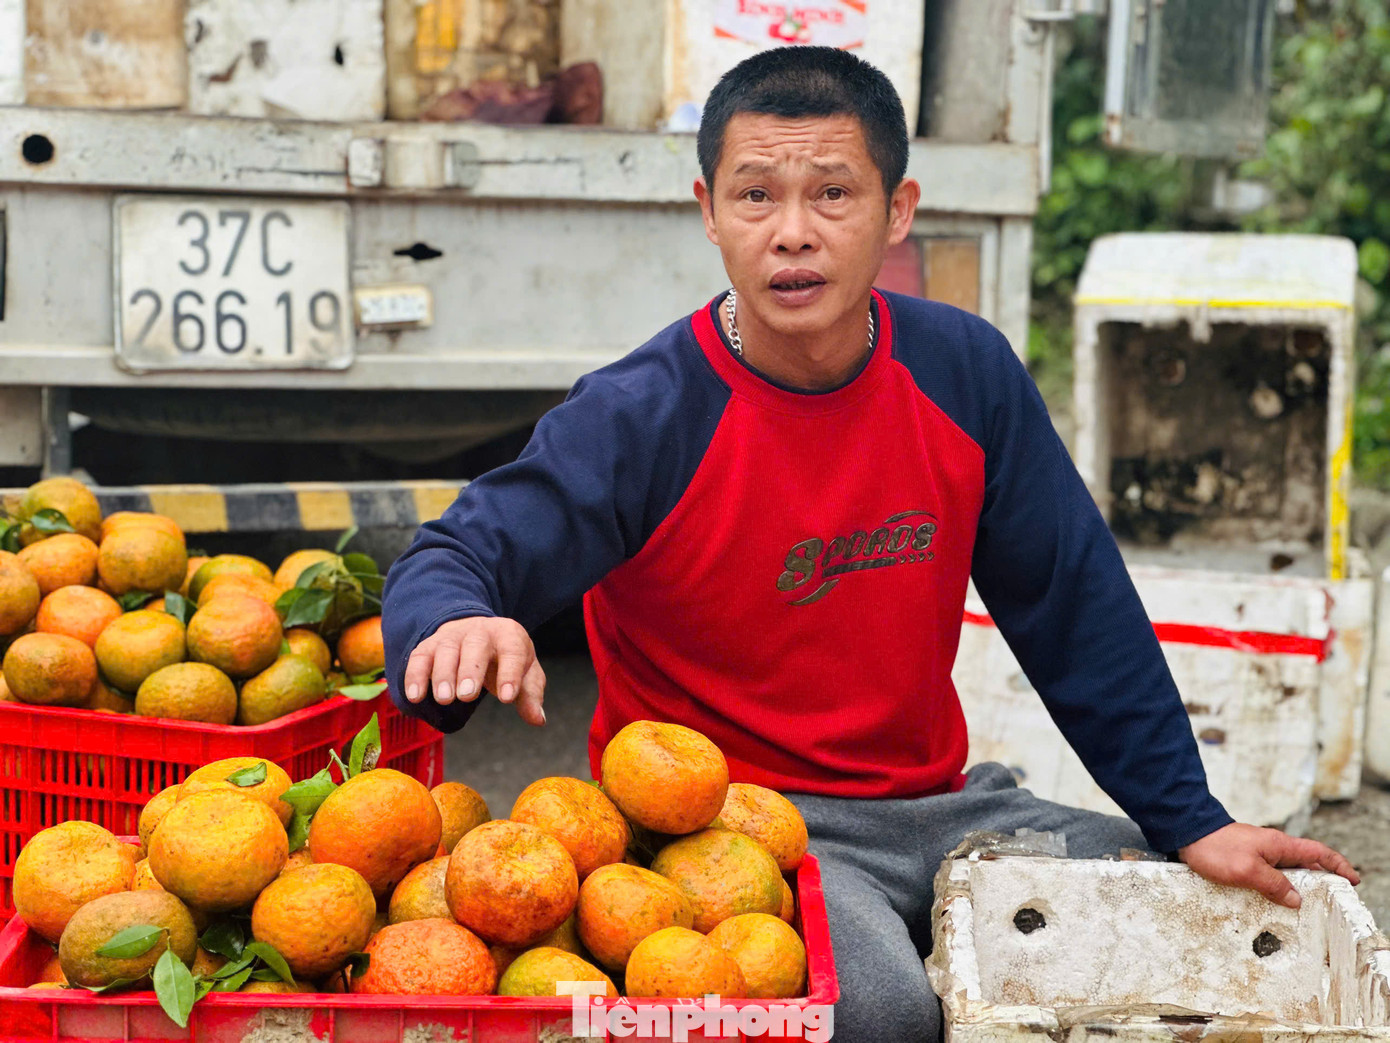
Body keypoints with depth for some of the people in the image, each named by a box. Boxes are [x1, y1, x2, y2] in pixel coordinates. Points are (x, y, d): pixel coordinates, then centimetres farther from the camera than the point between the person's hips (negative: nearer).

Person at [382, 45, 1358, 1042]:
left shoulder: (966, 371, -1)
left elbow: (1077, 605, 5)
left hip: (935, 803, 5)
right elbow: (448, 559, -20)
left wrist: (1189, 822, 4)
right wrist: (458, 623, -46)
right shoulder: (639, 418, -15)